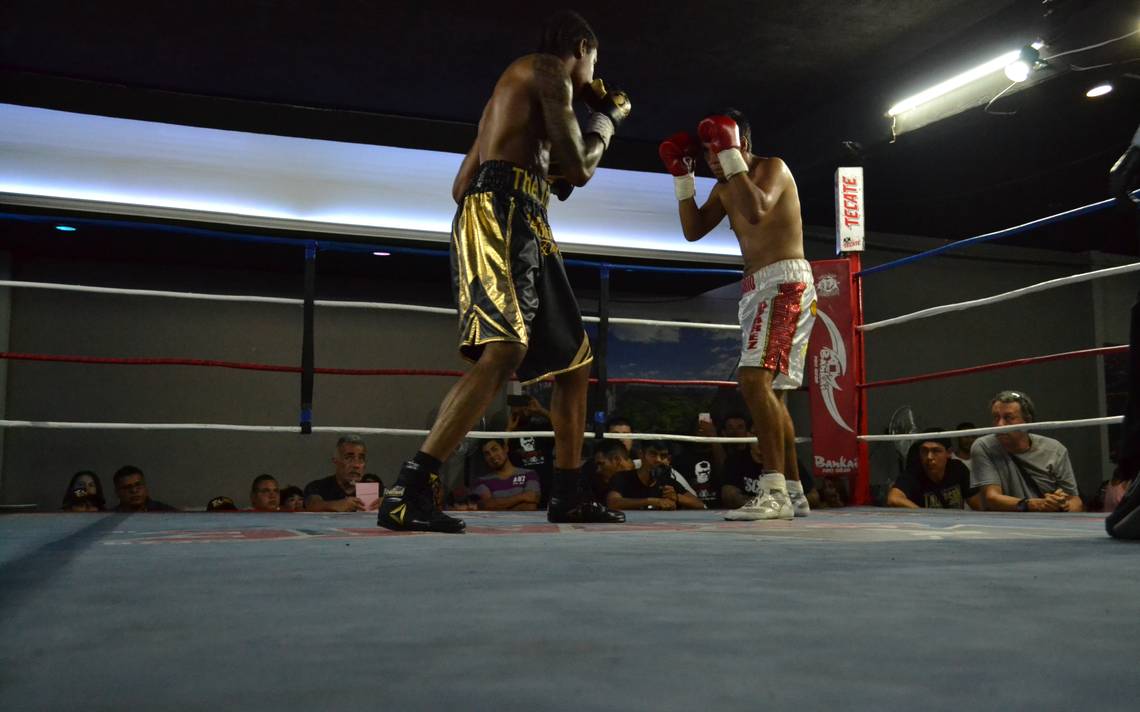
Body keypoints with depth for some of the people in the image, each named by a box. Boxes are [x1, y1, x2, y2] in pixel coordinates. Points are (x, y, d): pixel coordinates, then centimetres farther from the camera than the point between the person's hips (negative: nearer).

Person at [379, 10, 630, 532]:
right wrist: (609, 116, 14)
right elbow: (578, 167, -5)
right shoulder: (550, 69, 3)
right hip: (501, 215, -10)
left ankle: (568, 496, 15)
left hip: (523, 225, 10)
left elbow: (461, 186, 30)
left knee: (574, 360, 12)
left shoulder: (512, 89, 32)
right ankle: (407, 492, -33)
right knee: (504, 351, -26)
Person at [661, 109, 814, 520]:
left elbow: (757, 210, -26)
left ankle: (775, 492, -26)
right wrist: (682, 176, 6)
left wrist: (731, 156, -21)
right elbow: (693, 231, 14)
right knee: (770, 392, 10)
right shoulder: (725, 188, 17)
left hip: (786, 283, -9)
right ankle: (794, 493, 17)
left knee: (754, 379, -24)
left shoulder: (773, 167, -7)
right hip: (756, 288, 9)